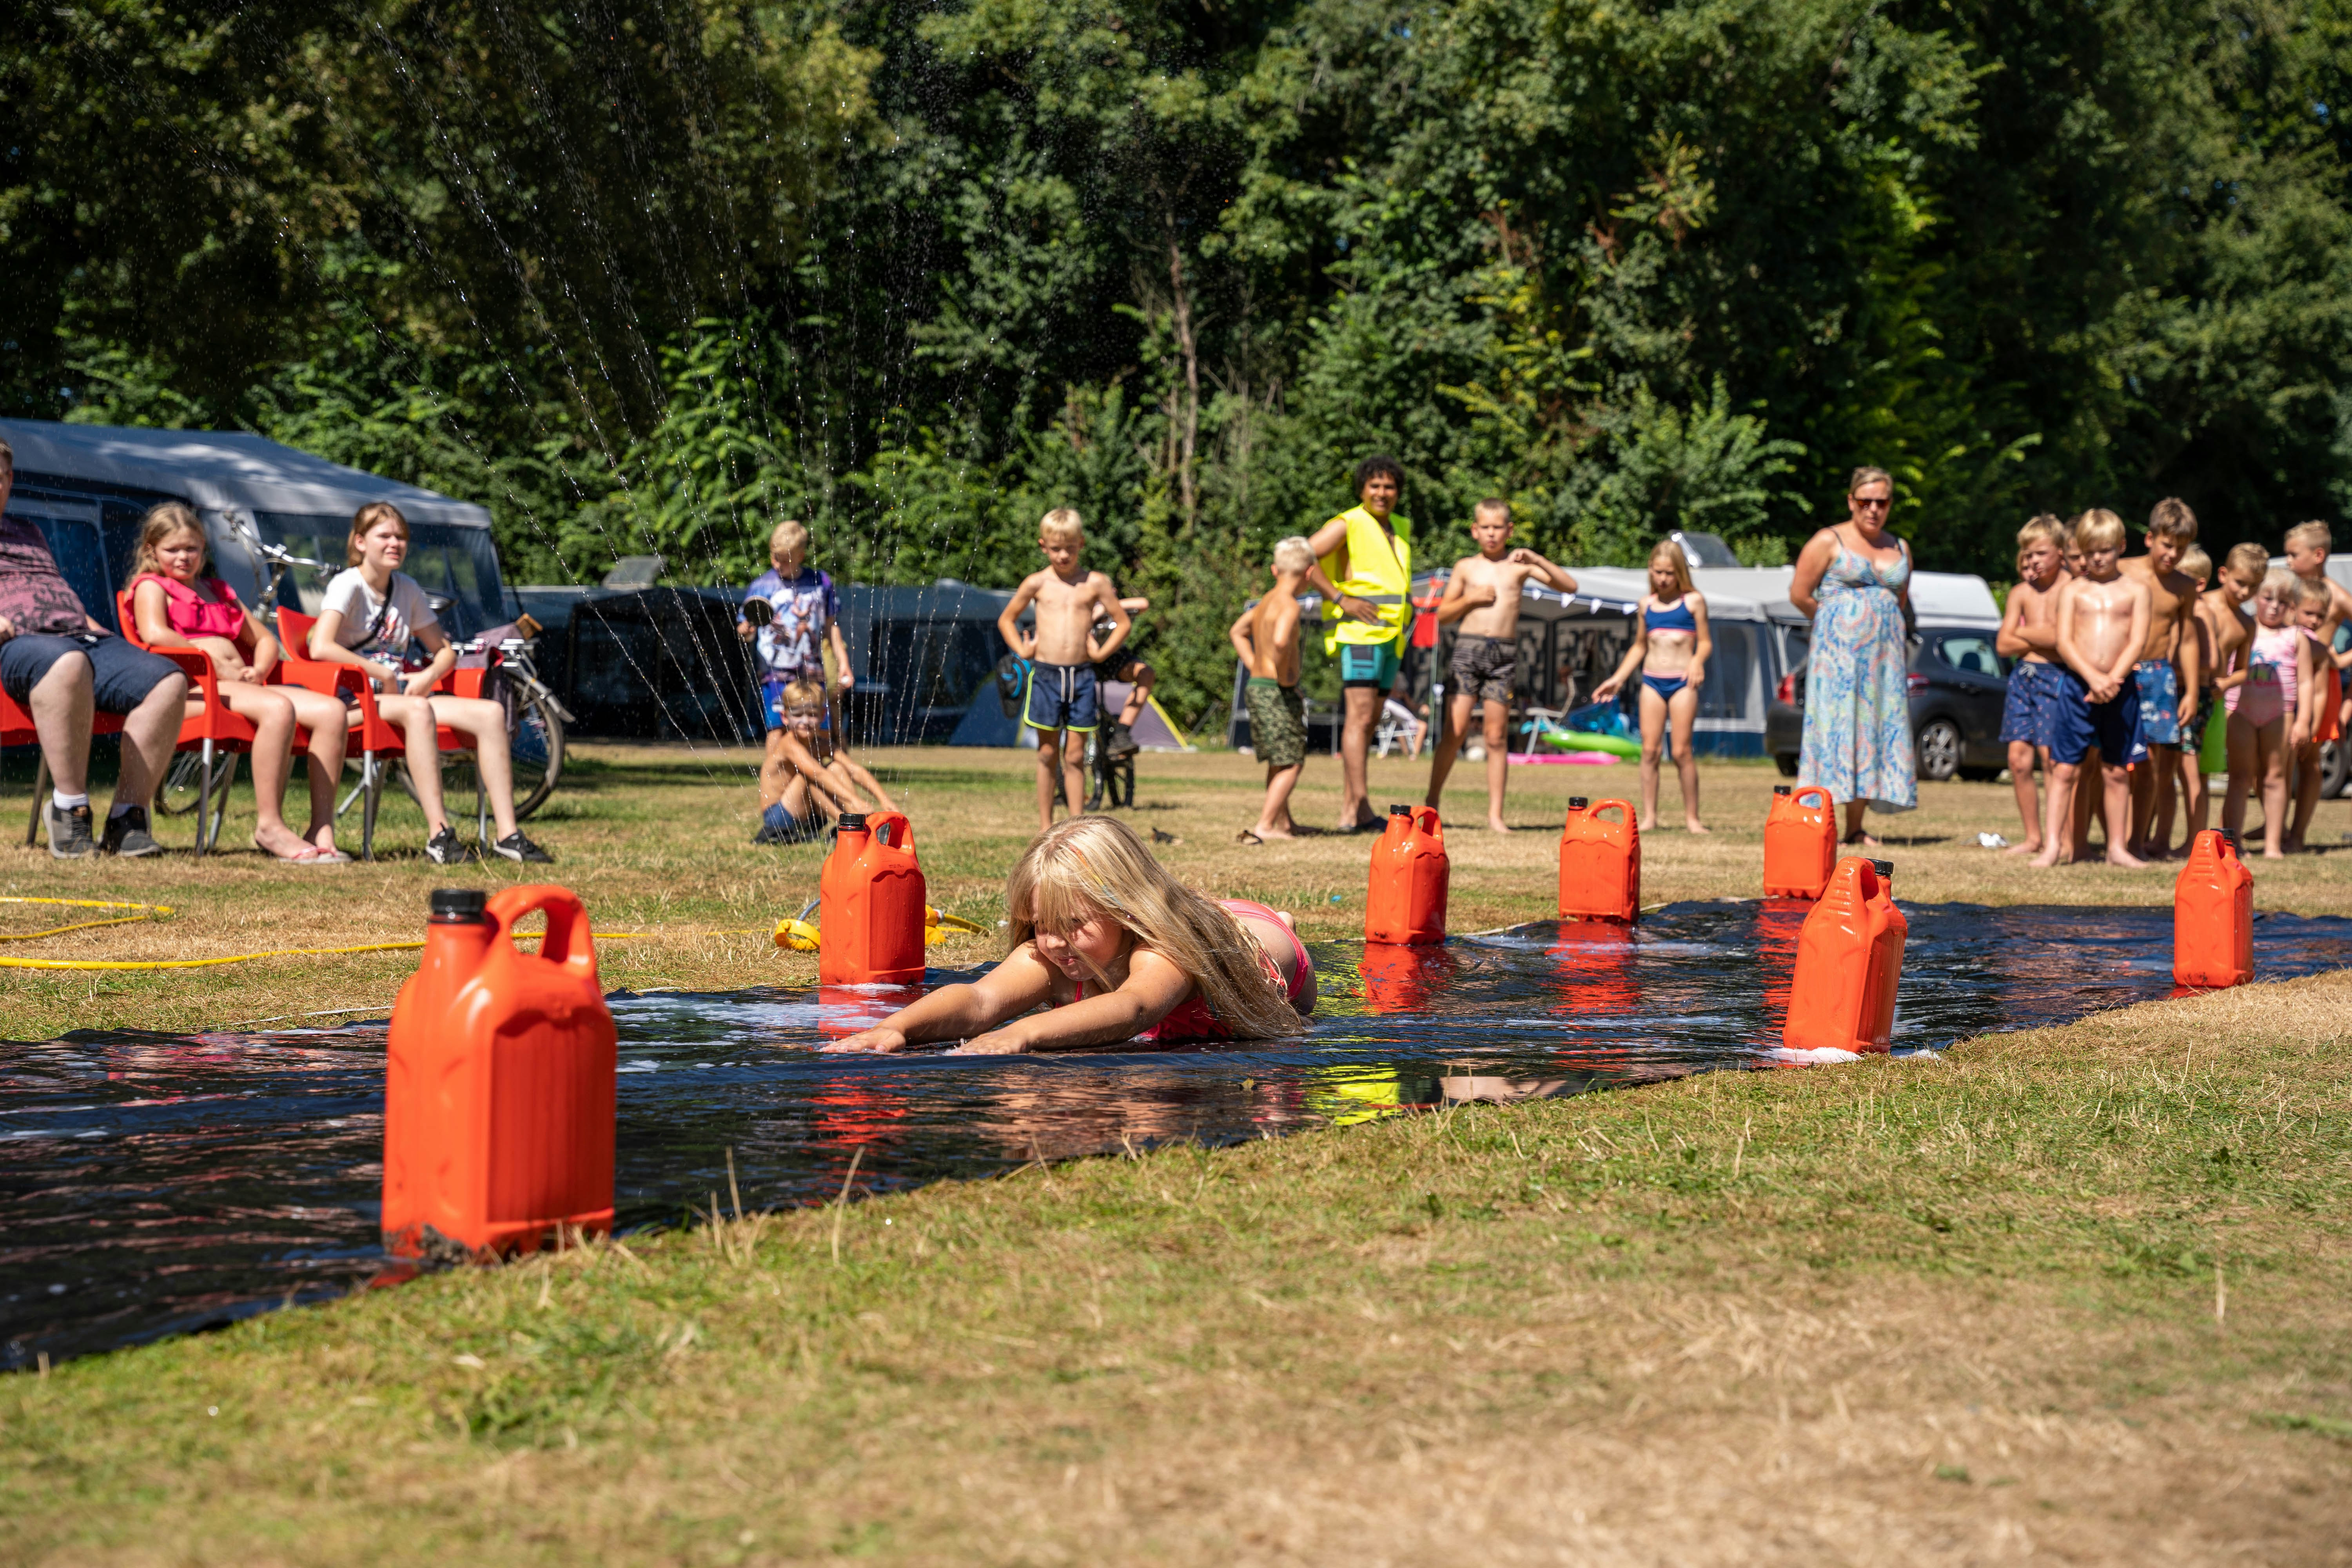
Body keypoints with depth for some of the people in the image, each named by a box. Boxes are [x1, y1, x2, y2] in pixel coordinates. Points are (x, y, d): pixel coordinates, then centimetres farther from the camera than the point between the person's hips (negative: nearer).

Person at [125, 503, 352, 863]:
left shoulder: (217, 590, 32)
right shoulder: (151, 586, 11)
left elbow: (265, 639, 31)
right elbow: (155, 635, -11)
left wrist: (259, 670, 7)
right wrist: (215, 664, -14)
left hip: (244, 685, 8)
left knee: (332, 711, -15)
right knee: (278, 708, -36)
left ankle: (321, 827, -20)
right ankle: (270, 826, -34)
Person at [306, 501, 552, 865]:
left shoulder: (407, 589, 14)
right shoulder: (348, 585, -7)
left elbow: (445, 650, 19)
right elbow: (320, 648, -23)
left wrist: (428, 676, -4)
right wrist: (382, 675, -18)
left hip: (403, 695, 7)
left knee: (491, 712, -15)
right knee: (417, 711, -39)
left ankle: (507, 834, -20)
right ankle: (439, 834, -43)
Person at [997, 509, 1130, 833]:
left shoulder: (1095, 584, 2)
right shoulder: (1037, 583, 3)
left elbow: (1123, 622, 10)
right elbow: (1006, 620, 16)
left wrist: (1102, 653, -1)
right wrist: (1022, 650, 3)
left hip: (1082, 676, 0)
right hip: (1046, 675, 0)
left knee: (1075, 757, 4)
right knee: (1048, 754, 6)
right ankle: (1046, 828, 12)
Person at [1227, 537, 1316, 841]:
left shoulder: (1265, 603, 12)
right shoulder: (1289, 605, -17)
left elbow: (1237, 632, 28)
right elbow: (1280, 641, -36)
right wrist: (1283, 674, -21)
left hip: (1257, 687, 9)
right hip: (1277, 692, -9)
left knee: (1278, 762, 20)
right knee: (1292, 763, -4)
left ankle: (1284, 824, 30)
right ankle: (1264, 826, -11)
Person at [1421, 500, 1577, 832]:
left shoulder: (1519, 565, 8)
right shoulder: (1466, 567, 10)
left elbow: (1570, 586, 2)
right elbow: (1443, 615, 12)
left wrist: (1536, 560, -10)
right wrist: (1470, 598, -6)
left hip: (1504, 655, 0)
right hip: (1468, 648, 0)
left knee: (1497, 737, 2)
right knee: (1455, 730, -7)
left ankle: (1495, 814, 4)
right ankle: (1432, 799, 5)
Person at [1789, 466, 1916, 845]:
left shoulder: (1900, 549, 15)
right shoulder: (1829, 541, -1)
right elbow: (1799, 594, -3)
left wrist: (1880, 625, 9)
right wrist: (1834, 624, 4)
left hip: (1885, 653, 5)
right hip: (1839, 652, -5)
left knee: (1873, 731, 2)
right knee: (1835, 727, -10)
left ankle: (1855, 828, 6)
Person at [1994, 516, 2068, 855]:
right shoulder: (2021, 593, 11)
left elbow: (2060, 637, -17)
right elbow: (2004, 645, 6)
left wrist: (2023, 632, -1)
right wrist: (2041, 637, -6)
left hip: (2056, 676, -6)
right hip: (2023, 675, 6)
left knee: (2051, 756, -11)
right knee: (2019, 759, 2)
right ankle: (2033, 838, 11)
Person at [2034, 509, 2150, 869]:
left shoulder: (2135, 590, 7)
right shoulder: (2072, 591, 6)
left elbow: (2138, 641, -2)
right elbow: (2064, 641, -3)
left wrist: (2113, 680, -15)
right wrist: (2092, 677, -17)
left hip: (2119, 689, 1)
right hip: (2076, 686, -1)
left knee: (2117, 771, 7)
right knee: (2065, 768, -3)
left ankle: (2118, 847, 14)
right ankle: (2053, 845, -3)